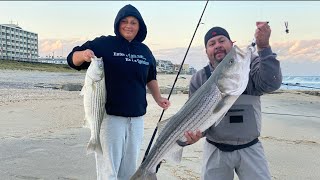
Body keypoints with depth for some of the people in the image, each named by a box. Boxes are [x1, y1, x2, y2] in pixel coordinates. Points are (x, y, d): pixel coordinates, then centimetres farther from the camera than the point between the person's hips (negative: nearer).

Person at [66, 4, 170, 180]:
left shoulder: (145, 51, 11)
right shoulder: (104, 44, -3)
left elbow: (151, 78, 25)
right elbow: (73, 59, -4)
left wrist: (158, 98, 14)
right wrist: (83, 54, -25)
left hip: (136, 119, 5)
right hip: (109, 116, -5)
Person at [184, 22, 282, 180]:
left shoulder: (249, 64, -3)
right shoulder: (199, 79, -3)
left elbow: (271, 83, -21)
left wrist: (263, 47, -31)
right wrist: (195, 132, -27)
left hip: (250, 148, 0)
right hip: (216, 150, 0)